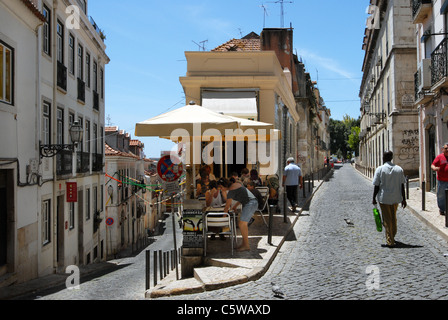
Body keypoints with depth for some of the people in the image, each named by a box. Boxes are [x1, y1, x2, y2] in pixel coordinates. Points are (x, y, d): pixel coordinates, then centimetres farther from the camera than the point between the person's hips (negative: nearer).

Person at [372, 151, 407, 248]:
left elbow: (376, 186, -9)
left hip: (384, 199, -4)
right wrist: (403, 199, 9)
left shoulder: (380, 169, -10)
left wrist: (374, 198, 1)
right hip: (396, 198, 4)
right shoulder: (399, 169, 1)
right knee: (393, 218, 21)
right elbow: (402, 186, 2)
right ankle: (392, 237, 36)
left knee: (387, 220, 3)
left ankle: (390, 242, 3)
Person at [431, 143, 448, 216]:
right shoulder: (439, 157, -1)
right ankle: (442, 209, 17)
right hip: (442, 180, -3)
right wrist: (435, 168, -27)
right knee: (441, 196, 4)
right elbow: (432, 165, -5)